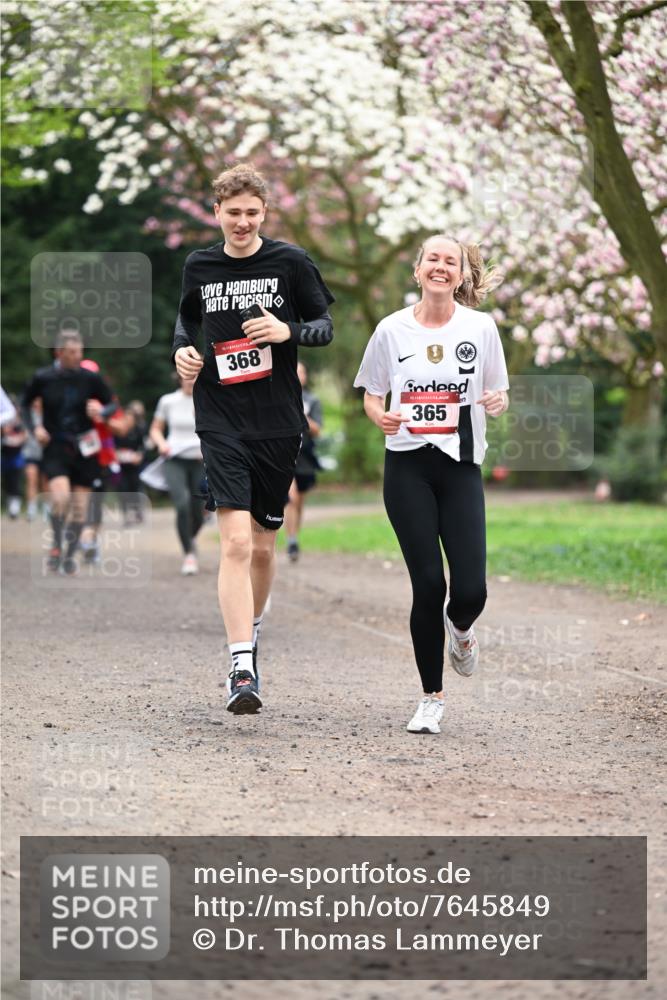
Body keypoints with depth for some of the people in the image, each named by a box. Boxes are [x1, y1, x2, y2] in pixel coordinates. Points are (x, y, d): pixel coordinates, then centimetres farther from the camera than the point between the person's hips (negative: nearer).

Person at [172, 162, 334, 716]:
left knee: (263, 546, 11)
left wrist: (287, 331, -16)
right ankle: (242, 671, -18)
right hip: (222, 423, 0)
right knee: (236, 542, -14)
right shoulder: (199, 266, 6)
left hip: (279, 423, 0)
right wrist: (183, 349, 3)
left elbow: (325, 326, 4)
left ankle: (251, 633, 38)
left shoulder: (291, 261, -1)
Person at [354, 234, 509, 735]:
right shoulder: (393, 329, 2)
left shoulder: (480, 327, 3)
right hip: (408, 466, 0)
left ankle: (460, 628, 29)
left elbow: (498, 396, 10)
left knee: (470, 590, -10)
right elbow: (371, 394, 11)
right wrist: (381, 416, -11)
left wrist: (497, 402, -14)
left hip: (461, 467, 1)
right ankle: (432, 698, 8)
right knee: (428, 584, -7)